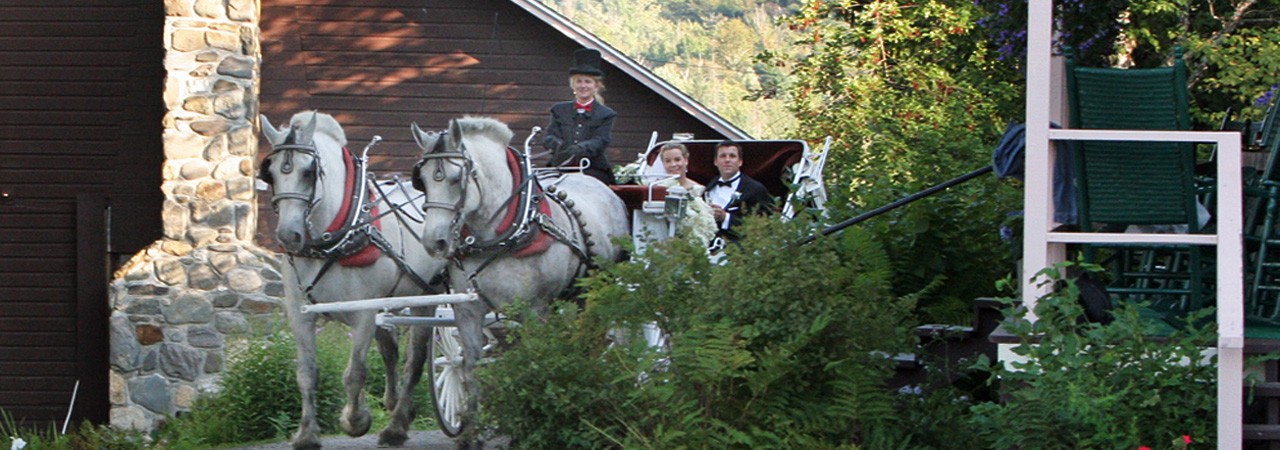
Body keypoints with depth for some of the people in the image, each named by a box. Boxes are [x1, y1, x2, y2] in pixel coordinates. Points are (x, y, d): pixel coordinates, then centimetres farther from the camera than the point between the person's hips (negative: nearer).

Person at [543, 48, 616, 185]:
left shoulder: (606, 115, 11)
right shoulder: (559, 110, 19)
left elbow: (600, 141, -4)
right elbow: (549, 137, 6)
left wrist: (580, 148, -26)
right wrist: (557, 144, -20)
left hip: (593, 171, -2)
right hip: (562, 171, 2)